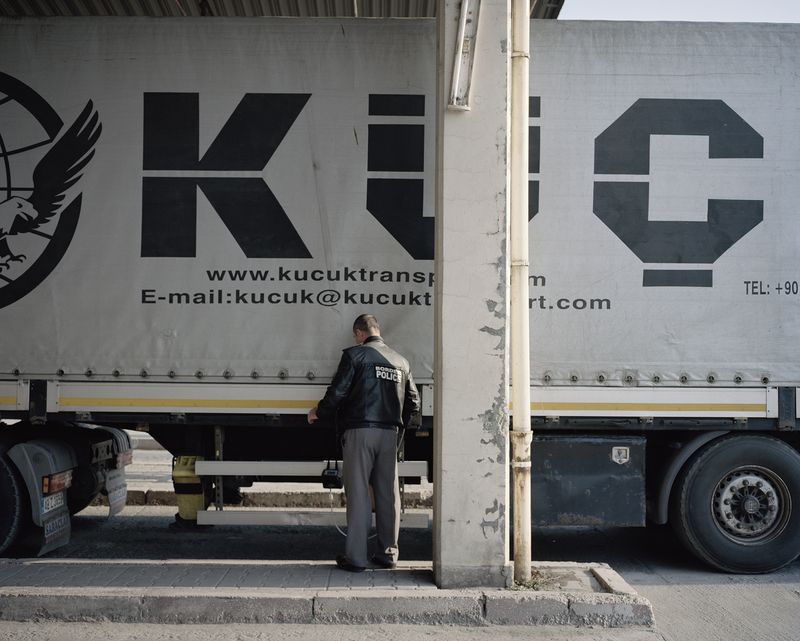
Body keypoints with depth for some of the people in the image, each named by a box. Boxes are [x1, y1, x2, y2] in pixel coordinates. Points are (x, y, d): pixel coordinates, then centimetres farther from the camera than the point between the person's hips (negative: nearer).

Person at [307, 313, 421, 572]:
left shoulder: (355, 355, -4)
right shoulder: (400, 361, 14)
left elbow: (337, 392, -8)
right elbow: (413, 402, 16)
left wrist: (318, 412, 9)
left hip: (359, 432, -5)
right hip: (389, 434, 5)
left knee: (358, 493, -1)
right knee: (388, 494, 10)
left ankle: (355, 557, 1)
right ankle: (388, 554, 16)